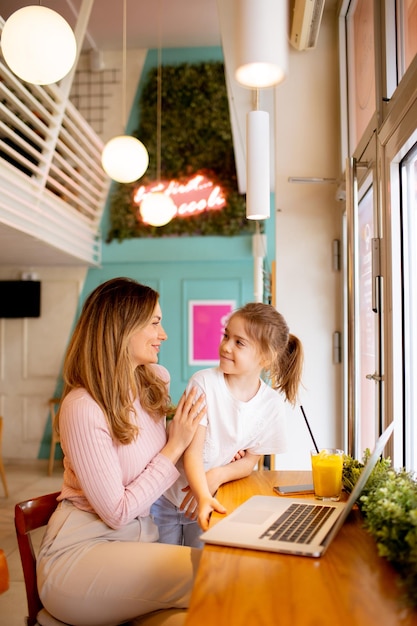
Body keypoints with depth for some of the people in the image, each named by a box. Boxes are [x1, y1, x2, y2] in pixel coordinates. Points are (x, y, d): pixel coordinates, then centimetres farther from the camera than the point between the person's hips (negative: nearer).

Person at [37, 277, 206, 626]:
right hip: (80, 551, -7)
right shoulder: (83, 409, -20)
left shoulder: (155, 381, 2)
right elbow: (117, 513, -16)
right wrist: (175, 446, -14)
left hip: (141, 537, 7)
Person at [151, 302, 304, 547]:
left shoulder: (273, 404, -11)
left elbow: (249, 461, -4)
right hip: (168, 497, -1)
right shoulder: (204, 382, -19)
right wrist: (203, 495, -37)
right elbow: (192, 450, -21)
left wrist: (217, 475, -23)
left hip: (214, 500, 2)